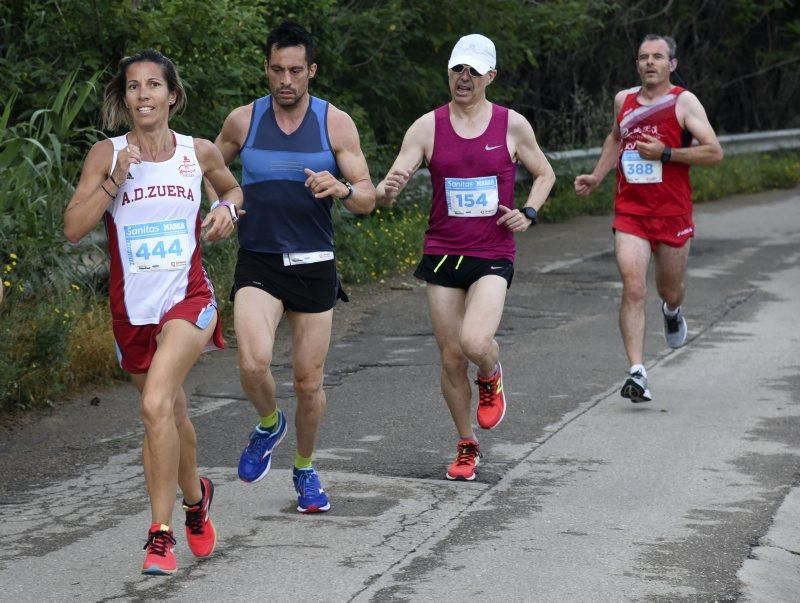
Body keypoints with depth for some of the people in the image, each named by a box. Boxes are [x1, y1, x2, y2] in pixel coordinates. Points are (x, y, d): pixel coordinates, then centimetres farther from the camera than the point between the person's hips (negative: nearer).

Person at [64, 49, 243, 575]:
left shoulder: (199, 153, 2)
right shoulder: (106, 155, -2)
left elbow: (233, 187, 23)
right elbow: (74, 227, -9)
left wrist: (228, 208, 1)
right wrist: (115, 180, -17)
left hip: (188, 298, -2)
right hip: (133, 305, 2)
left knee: (157, 404, -22)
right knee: (171, 413, 16)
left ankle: (161, 535, -16)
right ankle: (195, 497, 45)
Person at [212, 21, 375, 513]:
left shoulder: (336, 123, -2)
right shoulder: (243, 121, 2)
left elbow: (368, 199, -4)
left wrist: (341, 189, -25)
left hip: (314, 266, 0)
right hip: (258, 265, 0)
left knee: (309, 382, 6)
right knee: (254, 362, -23)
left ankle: (305, 469, 31)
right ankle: (269, 425, 10)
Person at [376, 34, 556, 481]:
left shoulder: (512, 125, 0)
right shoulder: (428, 127, -1)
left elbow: (544, 174, 16)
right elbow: (389, 189, -6)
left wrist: (528, 213, -2)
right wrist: (387, 191, -31)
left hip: (493, 256, -2)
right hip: (442, 255, 2)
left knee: (475, 342, -24)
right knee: (451, 358, 5)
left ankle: (491, 377, 13)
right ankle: (467, 446, 24)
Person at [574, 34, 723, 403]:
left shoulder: (684, 102, -5)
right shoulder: (623, 100, 8)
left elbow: (714, 152, -11)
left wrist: (665, 153, -19)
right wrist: (596, 178, 20)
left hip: (673, 213, -2)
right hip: (630, 210, 2)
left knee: (669, 291, 14)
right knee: (633, 289, -14)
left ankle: (673, 311, 53)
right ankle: (637, 373, -17)